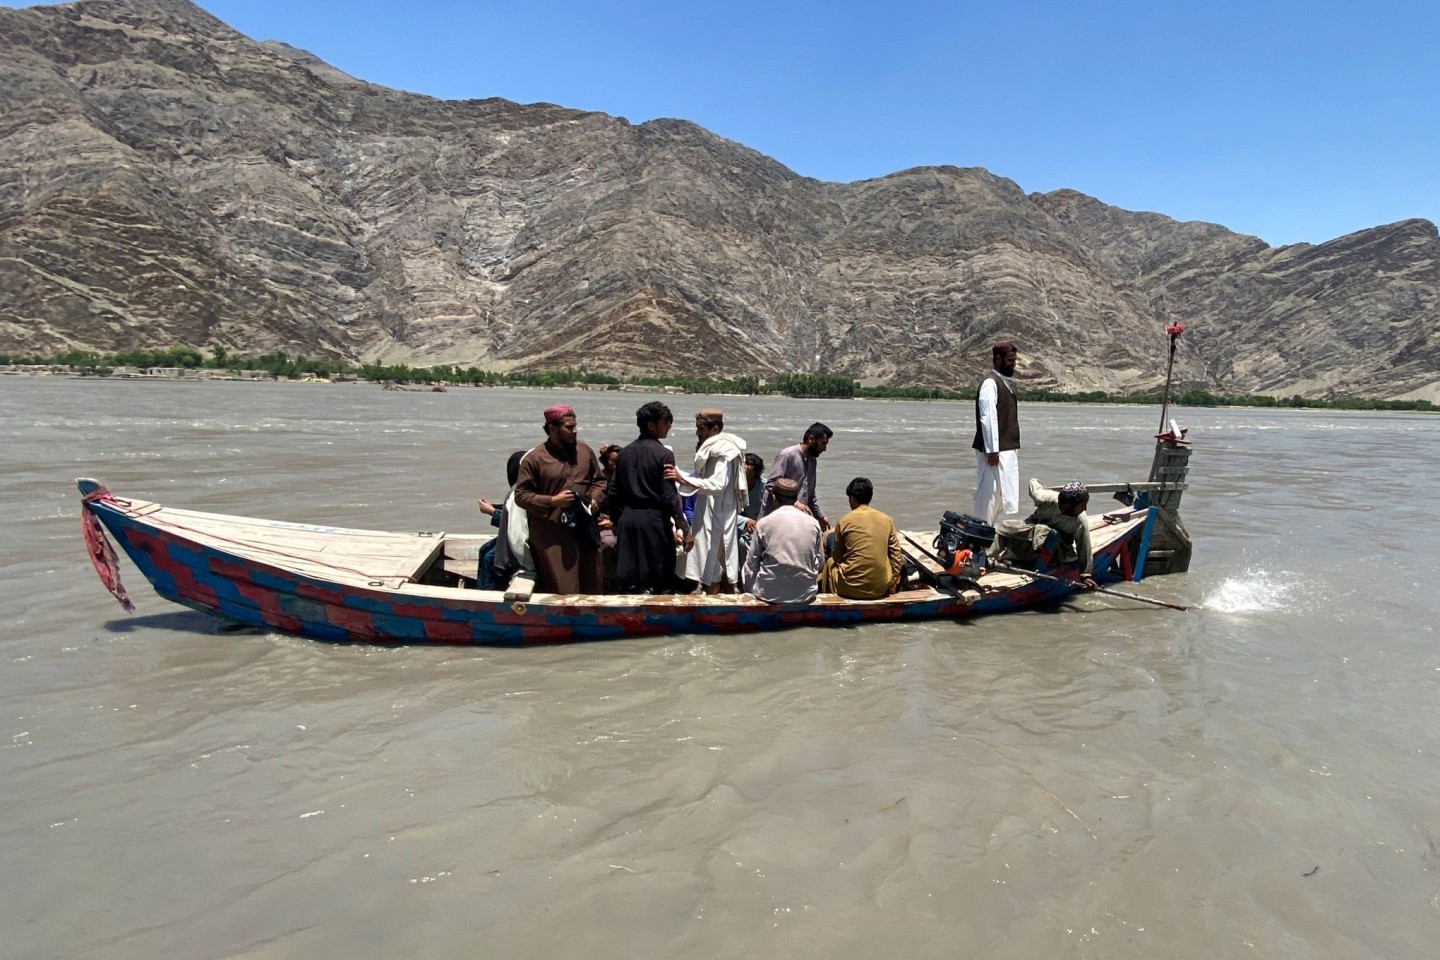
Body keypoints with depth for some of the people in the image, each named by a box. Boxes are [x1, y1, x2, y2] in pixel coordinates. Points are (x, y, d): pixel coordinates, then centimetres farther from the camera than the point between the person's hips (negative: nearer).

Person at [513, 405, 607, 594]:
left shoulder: (585, 452, 6)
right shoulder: (534, 458, -7)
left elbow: (599, 480, 18)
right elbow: (521, 496, -5)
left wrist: (594, 498, -2)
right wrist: (552, 501, -16)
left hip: (584, 531, 5)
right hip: (551, 536, -5)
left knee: (589, 587, 11)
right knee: (561, 590, -3)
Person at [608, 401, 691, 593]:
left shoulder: (625, 452, 8)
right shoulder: (663, 454, -10)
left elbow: (613, 493, 10)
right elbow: (669, 497, -13)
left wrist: (616, 522, 22)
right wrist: (685, 530, -9)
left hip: (627, 519, 6)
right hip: (654, 520, -6)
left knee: (628, 581, 10)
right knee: (661, 580, 4)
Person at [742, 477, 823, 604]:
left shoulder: (763, 523, -7)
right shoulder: (813, 523, -2)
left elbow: (752, 563, -1)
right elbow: (819, 564, 4)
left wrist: (749, 590, 13)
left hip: (769, 593, -2)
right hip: (805, 594, 3)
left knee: (746, 570, 25)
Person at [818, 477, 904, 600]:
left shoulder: (844, 521, -4)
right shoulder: (886, 519, 2)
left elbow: (837, 557, 6)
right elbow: (896, 556, 3)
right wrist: (892, 582, 11)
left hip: (851, 587, -2)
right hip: (881, 588, 2)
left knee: (830, 563, 28)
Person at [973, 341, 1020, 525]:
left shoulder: (1006, 383, 15)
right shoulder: (990, 382, -13)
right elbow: (988, 418, -19)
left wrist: (1014, 448, 16)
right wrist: (992, 450, -22)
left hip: (1008, 449, 9)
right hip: (994, 450, -9)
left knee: (1003, 493, 12)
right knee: (989, 492, -3)